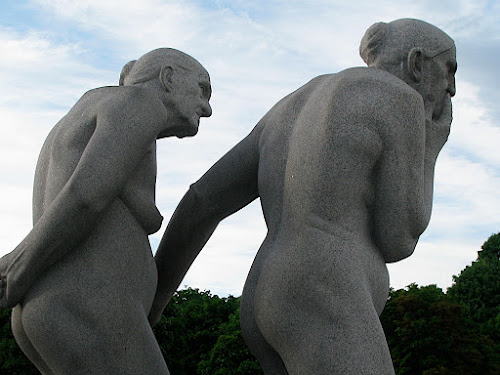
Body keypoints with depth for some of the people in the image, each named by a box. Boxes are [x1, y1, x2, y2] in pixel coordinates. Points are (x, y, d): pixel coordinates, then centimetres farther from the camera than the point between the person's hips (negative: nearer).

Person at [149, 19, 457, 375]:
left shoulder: (293, 115, 23)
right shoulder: (400, 102, -1)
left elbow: (203, 201, 20)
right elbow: (395, 240, -1)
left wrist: (156, 291, 26)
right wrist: (428, 145, 13)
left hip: (275, 315, 10)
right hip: (324, 311, -9)